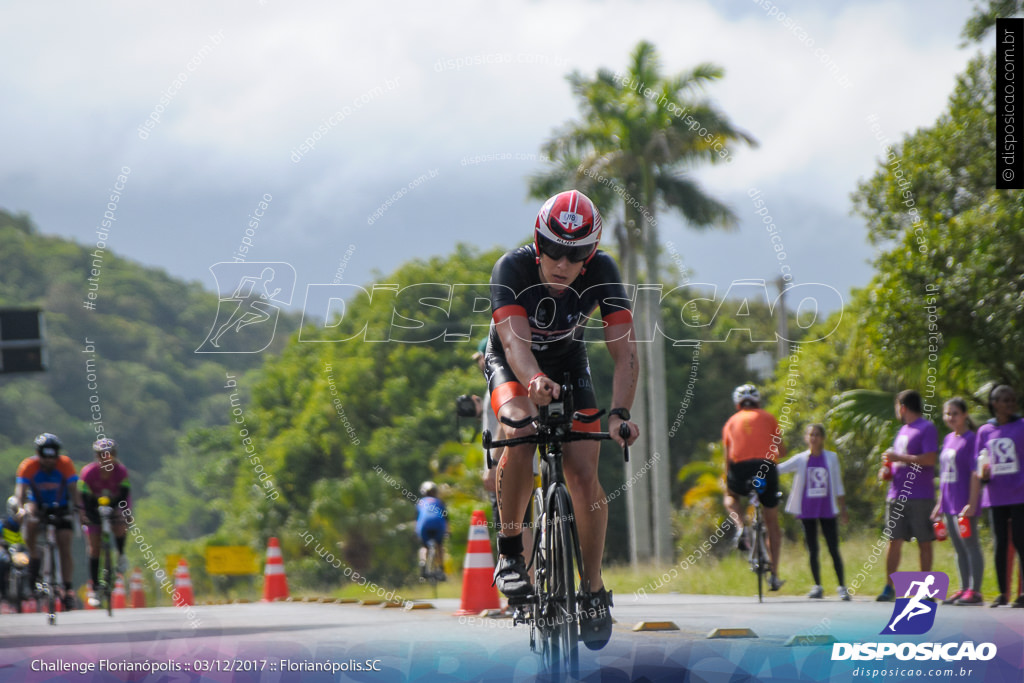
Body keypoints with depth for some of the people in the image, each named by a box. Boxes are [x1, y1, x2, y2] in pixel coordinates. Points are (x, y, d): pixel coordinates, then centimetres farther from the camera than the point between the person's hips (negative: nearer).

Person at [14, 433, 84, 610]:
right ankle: (34, 559, -13)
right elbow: (20, 490, -31)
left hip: (60, 507, 0)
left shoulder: (65, 464, -20)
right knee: (31, 522, -34)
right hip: (38, 505, 0)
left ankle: (68, 589, -4)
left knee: (65, 547, -10)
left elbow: (73, 490, -25)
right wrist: (21, 507, -49)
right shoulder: (28, 466, -22)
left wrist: (80, 510, -40)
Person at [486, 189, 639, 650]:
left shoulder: (602, 272, -27)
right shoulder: (512, 269, -32)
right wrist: (534, 381, -66)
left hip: (568, 365, 2)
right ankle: (509, 552, -17)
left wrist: (619, 413, -46)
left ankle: (594, 590, 3)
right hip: (512, 366, -2)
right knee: (522, 434, -33)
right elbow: (515, 342, -45)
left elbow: (624, 351, -31)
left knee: (584, 475, -12)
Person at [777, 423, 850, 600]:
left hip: (827, 510, -1)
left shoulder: (831, 458, 3)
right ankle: (817, 587, 12)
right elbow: (779, 469, -4)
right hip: (807, 511, 1)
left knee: (834, 549, -4)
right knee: (812, 551, 4)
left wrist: (843, 509, 7)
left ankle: (842, 587, 1)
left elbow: (838, 486, 7)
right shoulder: (801, 459, 3)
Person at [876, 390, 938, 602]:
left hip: (920, 497, -7)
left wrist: (899, 457, -15)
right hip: (897, 495, 7)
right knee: (894, 540, 2)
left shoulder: (927, 429, -7)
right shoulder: (903, 430, 19)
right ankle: (889, 588, 5)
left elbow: (930, 459, -19)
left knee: (924, 542, 0)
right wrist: (887, 470, 8)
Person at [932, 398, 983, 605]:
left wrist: (972, 503, -18)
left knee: (970, 545, -6)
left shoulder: (971, 439, -9)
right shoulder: (948, 439, 14)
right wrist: (940, 503, 19)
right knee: (959, 549, 12)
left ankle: (974, 590, -5)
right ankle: (964, 589, 17)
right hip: (949, 504, 8)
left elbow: (975, 473, -13)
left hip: (964, 505, -8)